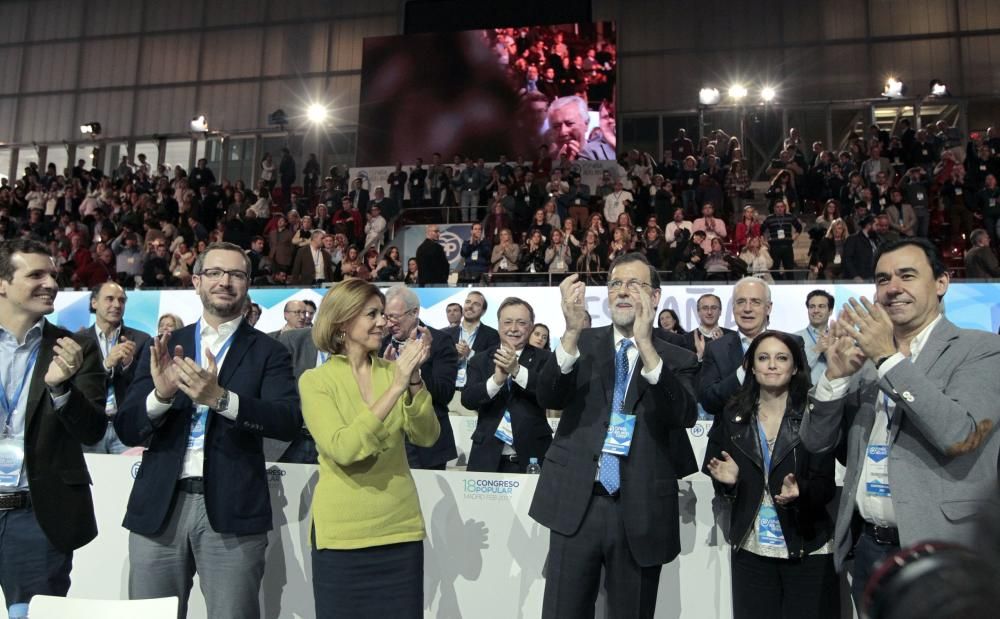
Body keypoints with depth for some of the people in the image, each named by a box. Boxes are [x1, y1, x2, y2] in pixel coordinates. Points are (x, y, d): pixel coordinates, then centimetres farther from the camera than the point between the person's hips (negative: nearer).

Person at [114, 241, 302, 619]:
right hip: (159, 507, 3)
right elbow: (127, 430, 5)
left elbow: (289, 422, -12)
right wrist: (161, 394, -16)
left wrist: (220, 397, -26)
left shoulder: (268, 352, 1)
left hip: (231, 510, -2)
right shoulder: (164, 347, 10)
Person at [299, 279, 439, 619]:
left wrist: (413, 378, -19)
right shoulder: (316, 380, -7)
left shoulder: (393, 371, 4)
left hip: (401, 528, 3)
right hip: (343, 534, -3)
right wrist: (396, 387, -24)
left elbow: (426, 436, -5)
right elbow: (343, 449, -21)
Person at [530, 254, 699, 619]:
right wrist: (572, 331, -26)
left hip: (641, 513, 0)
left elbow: (684, 416, -15)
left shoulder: (677, 360, 3)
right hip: (576, 504, 0)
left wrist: (646, 343, -27)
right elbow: (548, 398, -10)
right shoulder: (584, 344, 5)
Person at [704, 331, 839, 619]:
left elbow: (826, 485, -7)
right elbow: (722, 487, 9)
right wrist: (728, 480, -12)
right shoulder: (733, 416, 2)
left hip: (808, 548, -2)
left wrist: (800, 492, -26)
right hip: (750, 549, 2)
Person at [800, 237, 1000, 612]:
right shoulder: (864, 356, 7)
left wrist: (889, 359, -20)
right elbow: (815, 441, 4)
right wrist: (835, 375, -11)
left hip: (942, 551, -4)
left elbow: (959, 435, -22)